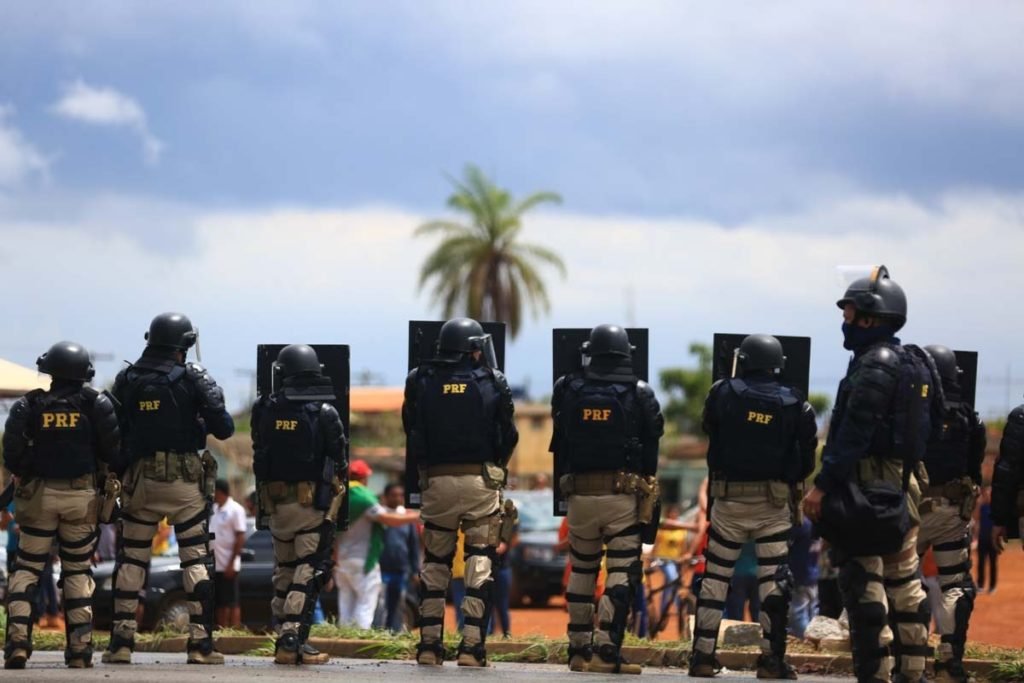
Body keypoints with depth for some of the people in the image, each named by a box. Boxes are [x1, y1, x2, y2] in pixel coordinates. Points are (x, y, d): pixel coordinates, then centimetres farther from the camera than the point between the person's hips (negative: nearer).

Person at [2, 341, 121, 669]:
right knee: (78, 570, 10)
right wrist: (118, 470, 14)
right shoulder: (96, 404, -4)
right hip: (82, 496, 0)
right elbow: (115, 450, -6)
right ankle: (79, 649, 5)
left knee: (27, 567, 8)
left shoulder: (28, 406, -4)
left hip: (38, 495, 0)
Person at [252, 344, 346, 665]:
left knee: (284, 571, 16)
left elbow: (259, 455, 7)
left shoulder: (265, 410, -1)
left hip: (275, 502, 4)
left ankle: (284, 638, 19)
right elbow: (339, 458, -3)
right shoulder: (324, 412, -10)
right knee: (308, 571, -2)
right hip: (313, 503, -4)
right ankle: (293, 639, -11)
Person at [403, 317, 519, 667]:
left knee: (434, 563, 12)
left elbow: (412, 435, 6)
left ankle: (429, 645, 10)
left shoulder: (420, 382, 3)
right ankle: (472, 646, -5)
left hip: (436, 481, 2)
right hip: (481, 480, -2)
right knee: (479, 562, 2)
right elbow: (508, 437, 4)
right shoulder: (492, 383, -1)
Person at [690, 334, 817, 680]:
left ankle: (703, 655, 7)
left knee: (715, 579, 7)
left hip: (729, 499, 0)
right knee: (773, 580, 2)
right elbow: (807, 457, 0)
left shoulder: (724, 394, -5)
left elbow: (710, 431, 7)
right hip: (774, 504, 0)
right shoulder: (794, 404, -2)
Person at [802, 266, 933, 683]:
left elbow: (853, 435, -20)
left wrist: (822, 485, -20)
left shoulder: (874, 367, -14)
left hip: (867, 485, -10)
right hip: (902, 485, 10)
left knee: (863, 585, -9)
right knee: (903, 582, 12)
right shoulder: (912, 366, 16)